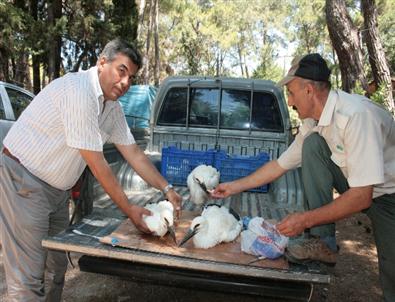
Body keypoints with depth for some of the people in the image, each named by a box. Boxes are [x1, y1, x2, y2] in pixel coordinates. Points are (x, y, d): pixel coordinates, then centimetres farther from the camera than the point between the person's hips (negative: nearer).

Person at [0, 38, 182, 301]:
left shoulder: (112, 107, 2)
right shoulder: (78, 91, -25)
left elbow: (134, 153, 6)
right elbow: (96, 164, -25)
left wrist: (167, 189, 0)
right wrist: (129, 209, -18)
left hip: (57, 188, 8)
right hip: (23, 181, -8)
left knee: (57, 264, 15)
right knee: (28, 275, -2)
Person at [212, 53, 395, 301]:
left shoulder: (355, 115, -31)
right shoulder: (313, 123, -6)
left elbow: (361, 196, -30)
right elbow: (279, 165, 4)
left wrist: (305, 220, -23)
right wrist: (236, 186, 8)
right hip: (357, 187, 6)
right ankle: (323, 242, -11)